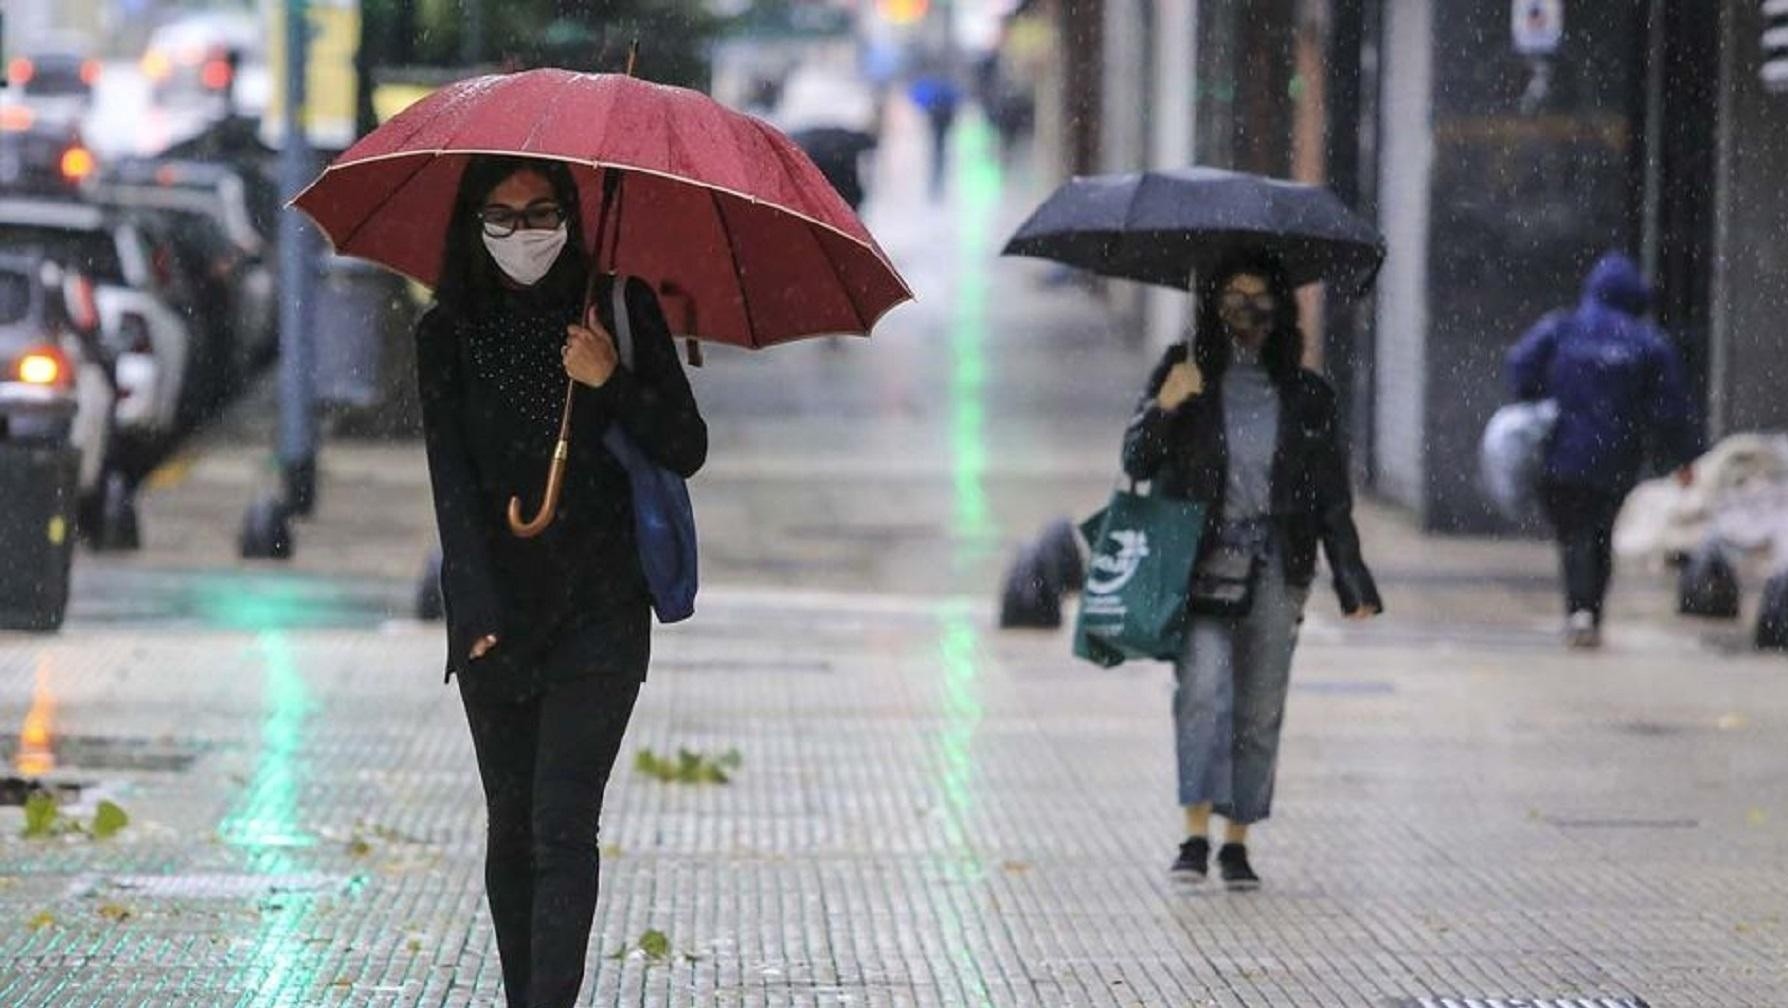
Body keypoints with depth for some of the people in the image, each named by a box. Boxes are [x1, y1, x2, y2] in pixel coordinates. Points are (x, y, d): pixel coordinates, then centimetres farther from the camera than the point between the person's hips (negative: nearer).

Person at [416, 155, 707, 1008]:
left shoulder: (622, 311, 2)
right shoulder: (447, 333, 4)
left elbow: (687, 453, 2)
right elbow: (452, 481, -4)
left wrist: (614, 382, -16)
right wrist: (480, 612, -15)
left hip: (599, 616, -2)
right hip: (496, 615, 2)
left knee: (563, 828, -12)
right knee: (510, 830, 6)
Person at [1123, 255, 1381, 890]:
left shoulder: (1306, 395, 10)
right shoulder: (1186, 375, 6)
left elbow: (1332, 497, 12)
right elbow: (1137, 463, 1)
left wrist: (1352, 581, 6)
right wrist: (1164, 408, -17)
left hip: (1275, 565, 2)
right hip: (1201, 560, -2)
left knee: (1261, 708, 2)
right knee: (1203, 688, -19)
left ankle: (1238, 841, 10)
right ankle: (1196, 833, -19)